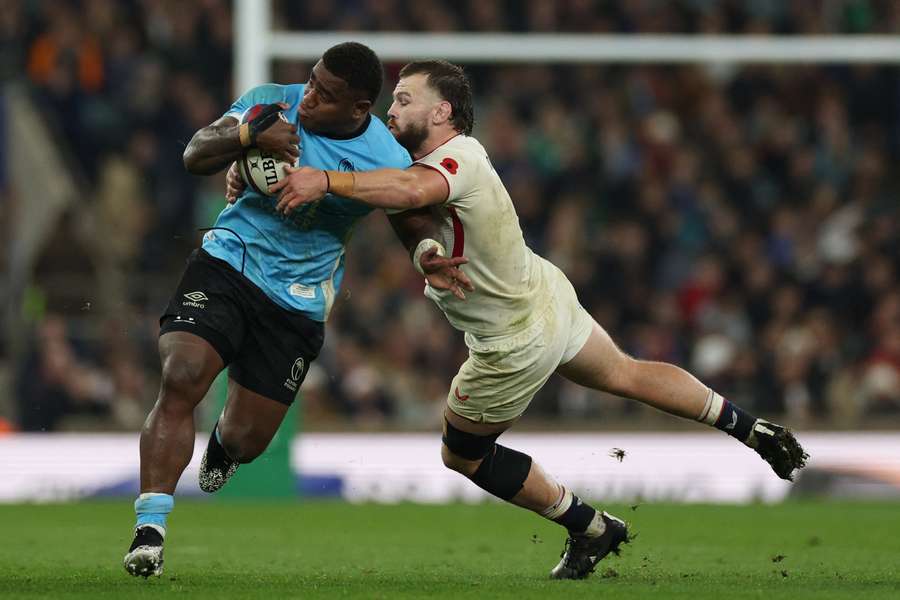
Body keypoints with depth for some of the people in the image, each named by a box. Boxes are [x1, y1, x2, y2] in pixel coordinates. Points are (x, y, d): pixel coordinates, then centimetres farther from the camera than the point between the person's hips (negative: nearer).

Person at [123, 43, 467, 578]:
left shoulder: (388, 162, -11)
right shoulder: (273, 102, -7)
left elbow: (414, 226, 5)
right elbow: (196, 157, -10)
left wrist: (429, 255, -17)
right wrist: (248, 134, -28)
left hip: (297, 304, 0)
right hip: (227, 264, 0)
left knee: (247, 441, 6)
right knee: (180, 379, -25)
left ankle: (224, 445, 48)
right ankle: (151, 528, -20)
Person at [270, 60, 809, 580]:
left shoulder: (457, 161, -32)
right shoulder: (457, 152, -5)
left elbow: (411, 190, -56)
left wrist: (326, 180, -58)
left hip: (516, 343, -9)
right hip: (547, 296, 9)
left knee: (462, 455, 13)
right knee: (626, 374, 28)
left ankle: (591, 530, 25)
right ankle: (754, 430, 38)